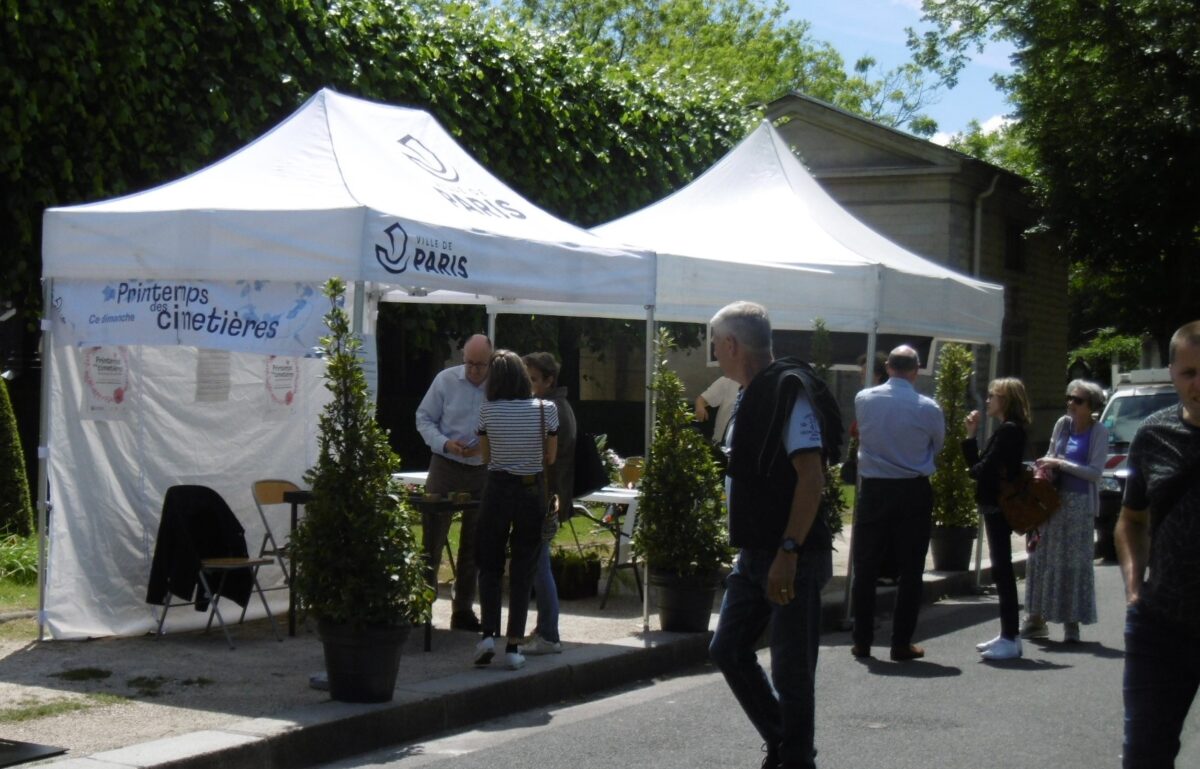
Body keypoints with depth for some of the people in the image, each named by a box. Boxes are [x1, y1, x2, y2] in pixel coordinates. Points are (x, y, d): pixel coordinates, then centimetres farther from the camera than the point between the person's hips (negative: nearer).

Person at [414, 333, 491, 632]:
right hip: (446, 468, -1)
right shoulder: (446, 380, -4)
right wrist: (444, 443, -15)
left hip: (484, 472, 1)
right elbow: (424, 418, 2)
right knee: (432, 538, -2)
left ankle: (463, 610, 19)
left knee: (474, 544, 9)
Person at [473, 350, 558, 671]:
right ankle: (514, 645, 5)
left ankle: (488, 633, -3)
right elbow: (551, 457, 2)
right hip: (533, 491, 1)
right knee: (523, 569, 8)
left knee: (489, 565, 13)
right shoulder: (546, 409, -7)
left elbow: (486, 456, 4)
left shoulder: (488, 411, -7)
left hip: (497, 490, 0)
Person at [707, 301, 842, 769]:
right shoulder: (752, 396, 14)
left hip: (792, 558, -10)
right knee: (728, 650, 12)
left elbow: (811, 477, -22)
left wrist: (788, 553, -26)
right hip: (755, 555, 10)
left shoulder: (789, 392, -15)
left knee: (791, 670, -2)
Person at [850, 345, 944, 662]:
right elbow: (937, 445, 8)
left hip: (874, 490, 2)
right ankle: (902, 644, 8)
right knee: (910, 571, 6)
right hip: (914, 493, -2)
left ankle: (862, 641, 13)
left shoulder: (863, 400, -5)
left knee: (865, 568, 10)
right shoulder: (928, 408, -9)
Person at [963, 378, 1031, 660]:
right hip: (996, 506, 10)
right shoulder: (1006, 429, 16)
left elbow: (986, 468, -21)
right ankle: (1008, 634, 19)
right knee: (1001, 570, 13)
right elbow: (977, 463, 13)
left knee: (1002, 569, -8)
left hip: (998, 506, -10)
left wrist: (973, 470, -1)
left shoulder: (1009, 430, -14)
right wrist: (971, 435, 8)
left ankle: (1011, 639, -5)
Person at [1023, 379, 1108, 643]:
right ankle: (1036, 618, 16)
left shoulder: (1098, 432, -5)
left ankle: (1072, 622, 5)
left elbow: (1095, 471, -12)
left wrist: (1060, 464, -15)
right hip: (1052, 499, 5)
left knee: (1076, 562, -2)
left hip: (1080, 504, -5)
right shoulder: (1063, 424, 9)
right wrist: (1045, 467, -1)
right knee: (1042, 558, 7)